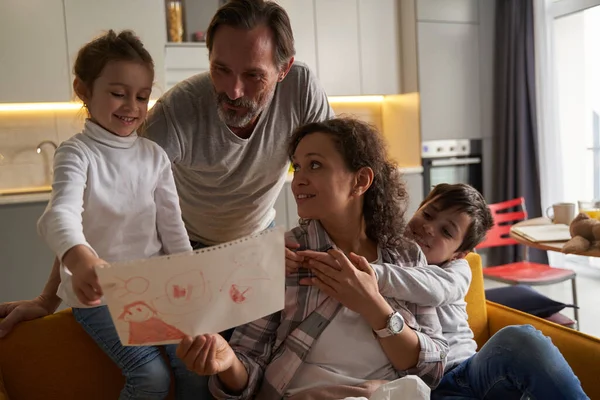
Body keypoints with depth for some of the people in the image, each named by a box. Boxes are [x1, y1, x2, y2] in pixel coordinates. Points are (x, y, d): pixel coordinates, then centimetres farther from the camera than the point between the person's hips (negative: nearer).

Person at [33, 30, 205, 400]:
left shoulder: (155, 155, 3)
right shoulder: (77, 153, -11)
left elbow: (173, 228, 5)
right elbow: (62, 212, -32)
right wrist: (78, 257, -53)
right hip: (97, 294, -4)